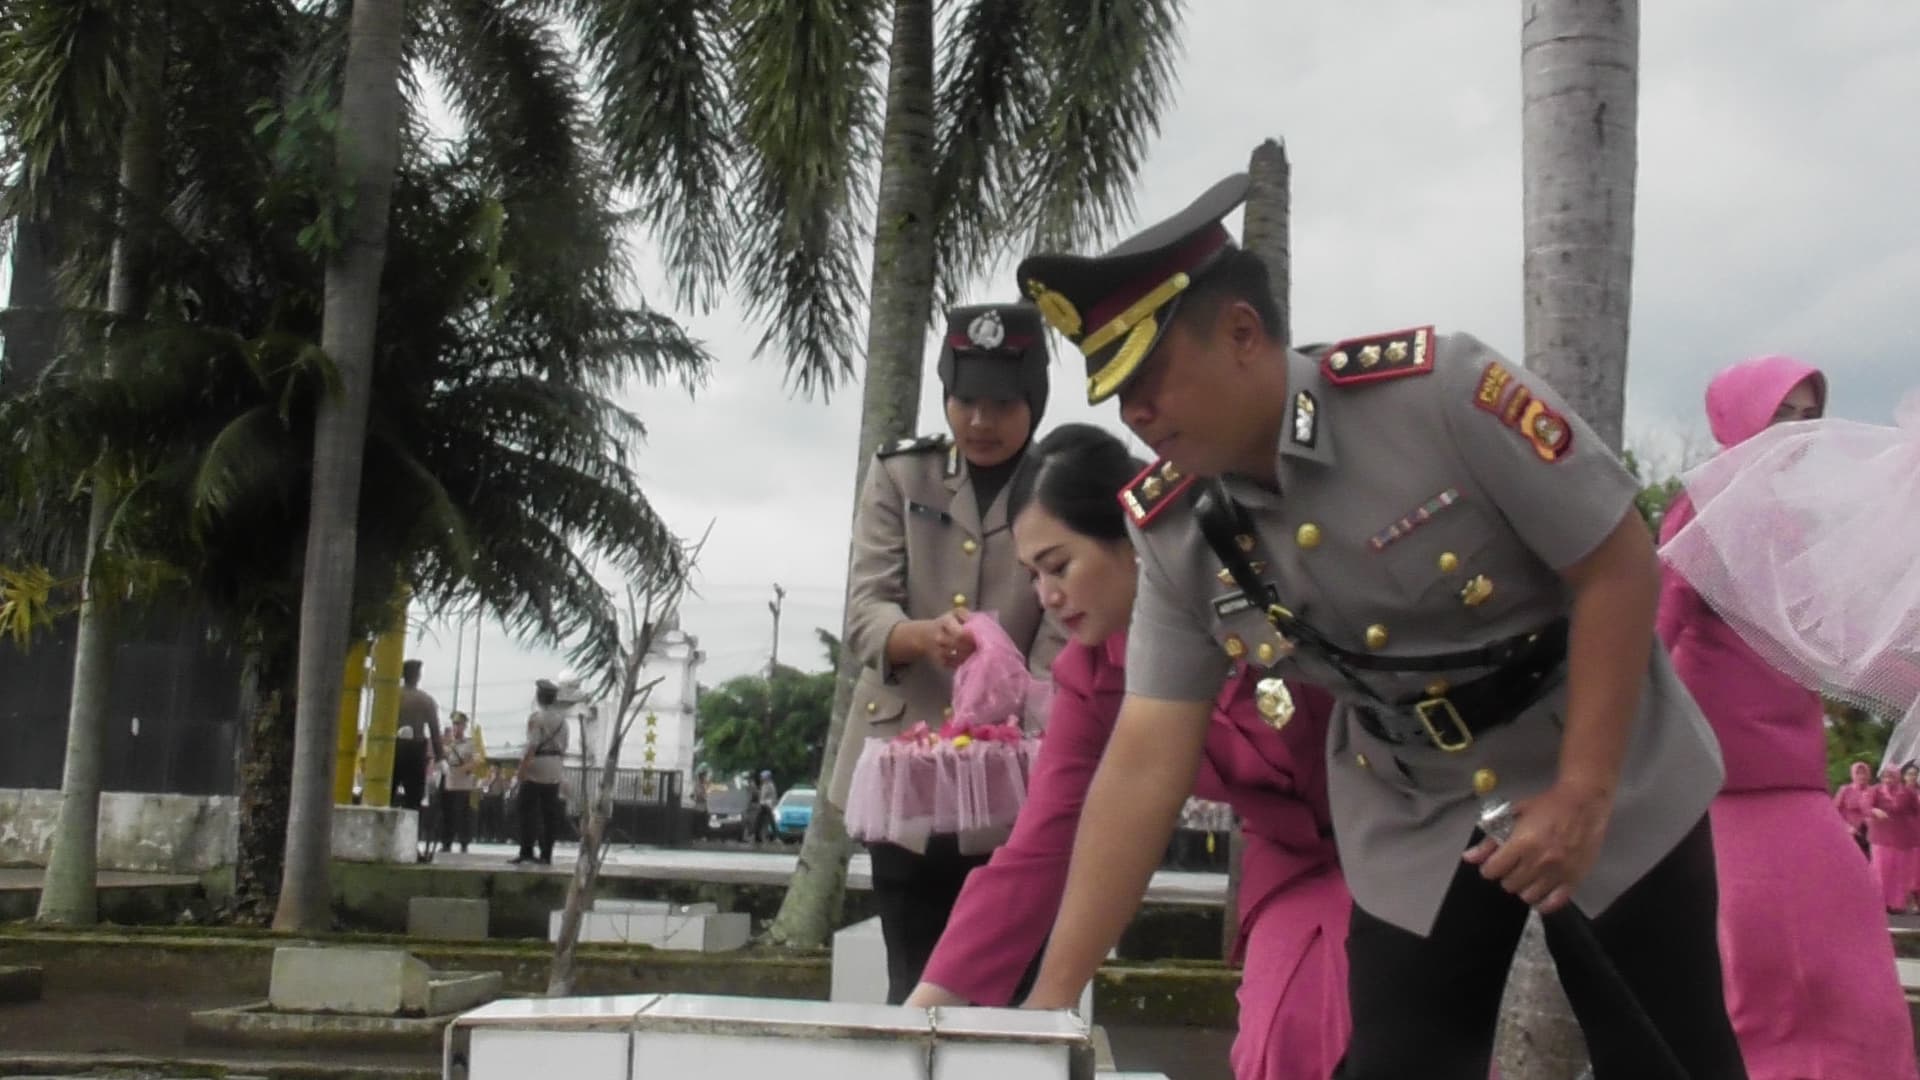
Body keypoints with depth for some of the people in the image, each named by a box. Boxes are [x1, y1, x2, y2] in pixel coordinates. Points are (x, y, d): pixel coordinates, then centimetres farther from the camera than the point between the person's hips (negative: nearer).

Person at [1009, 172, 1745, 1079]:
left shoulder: (1439, 389, -27)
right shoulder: (1173, 534, -13)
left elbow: (1619, 565, -19)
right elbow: (1144, 763, -13)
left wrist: (1582, 795, -21)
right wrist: (1053, 993, -17)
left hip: (1605, 781, -3)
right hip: (1413, 821, 3)